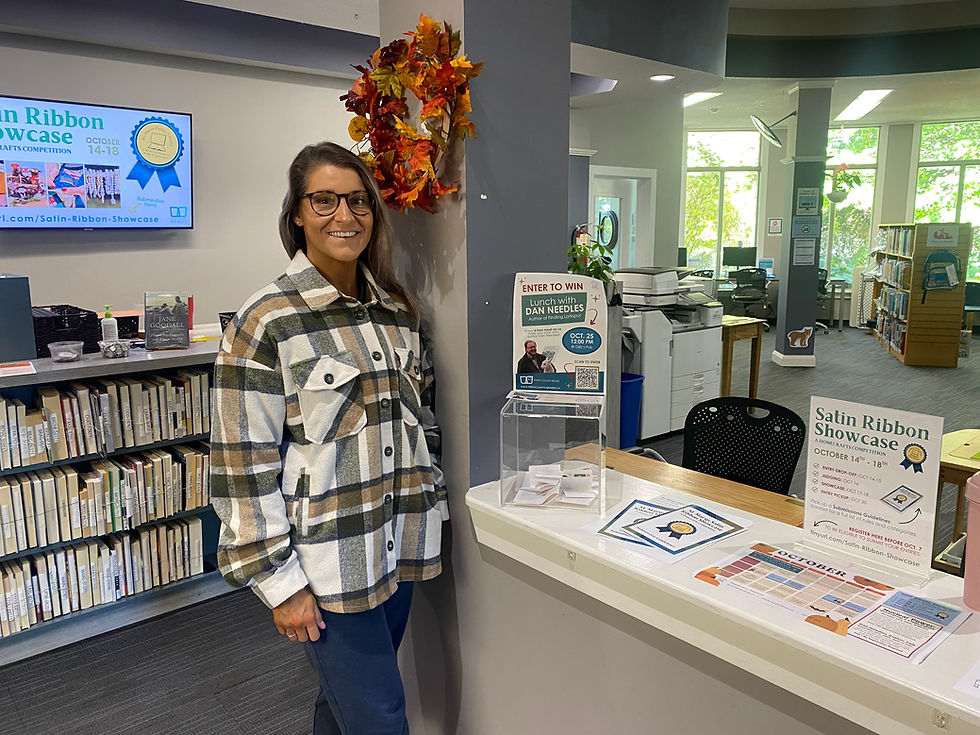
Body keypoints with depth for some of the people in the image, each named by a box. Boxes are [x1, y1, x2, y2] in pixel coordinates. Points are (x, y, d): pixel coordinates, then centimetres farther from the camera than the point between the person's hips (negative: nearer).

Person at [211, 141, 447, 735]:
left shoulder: (397, 308, 6)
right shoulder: (267, 321, -13)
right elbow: (245, 464, -13)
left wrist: (431, 506, 14)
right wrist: (279, 582, -12)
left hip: (400, 546, 6)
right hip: (326, 562, -6)